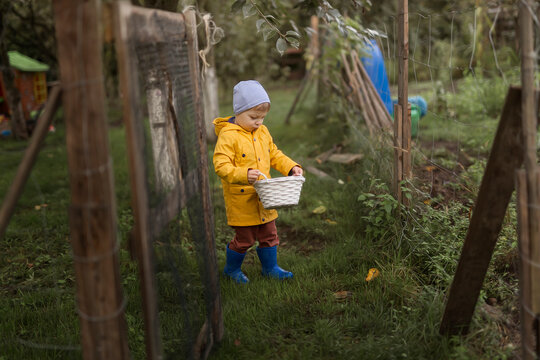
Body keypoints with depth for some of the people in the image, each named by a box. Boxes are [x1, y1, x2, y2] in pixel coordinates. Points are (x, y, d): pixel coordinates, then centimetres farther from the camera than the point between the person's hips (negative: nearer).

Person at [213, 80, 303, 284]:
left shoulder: (262, 132, 7)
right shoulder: (228, 135, -16)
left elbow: (274, 155, 19)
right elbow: (221, 165, -22)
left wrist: (291, 167, 4)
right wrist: (244, 175, -35)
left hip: (263, 196, 7)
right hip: (241, 198, -6)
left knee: (269, 234, 15)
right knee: (245, 238, 5)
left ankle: (270, 267, 34)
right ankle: (232, 269, 28)